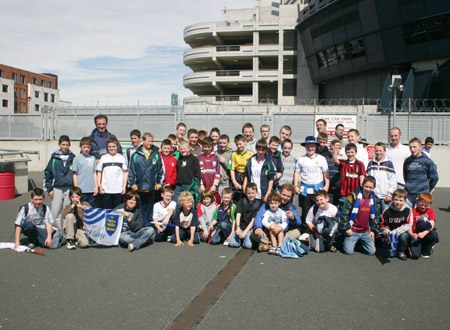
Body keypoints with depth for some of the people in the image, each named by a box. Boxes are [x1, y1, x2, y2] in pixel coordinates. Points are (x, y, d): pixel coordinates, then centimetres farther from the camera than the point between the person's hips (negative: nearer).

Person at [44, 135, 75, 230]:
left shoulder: (73, 158, 7)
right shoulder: (54, 158, 5)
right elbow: (47, 173, 7)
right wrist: (49, 188, 1)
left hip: (70, 188, 0)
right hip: (57, 189, 0)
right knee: (55, 212, 1)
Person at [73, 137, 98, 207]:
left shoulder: (93, 158, 10)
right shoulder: (77, 158, 1)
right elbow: (75, 174, 1)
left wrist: (96, 186, 7)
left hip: (92, 190, 3)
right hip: (81, 190, -3)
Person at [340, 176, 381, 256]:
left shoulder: (375, 200, 6)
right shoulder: (354, 196, -9)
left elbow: (377, 217, 18)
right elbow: (344, 212, -9)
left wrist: (374, 230, 10)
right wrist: (346, 228, -11)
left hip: (366, 232, 4)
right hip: (353, 231, -4)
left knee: (372, 251, -4)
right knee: (349, 251, -11)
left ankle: (361, 242, 24)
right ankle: (347, 240, 21)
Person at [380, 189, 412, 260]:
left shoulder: (407, 210, -11)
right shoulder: (387, 211, -9)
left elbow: (408, 225, -14)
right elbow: (383, 225, -1)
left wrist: (397, 231, -24)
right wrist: (387, 232, -21)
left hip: (402, 232, 0)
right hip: (390, 236, 0)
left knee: (403, 236, -36)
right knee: (388, 254, -13)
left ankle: (401, 251, -4)